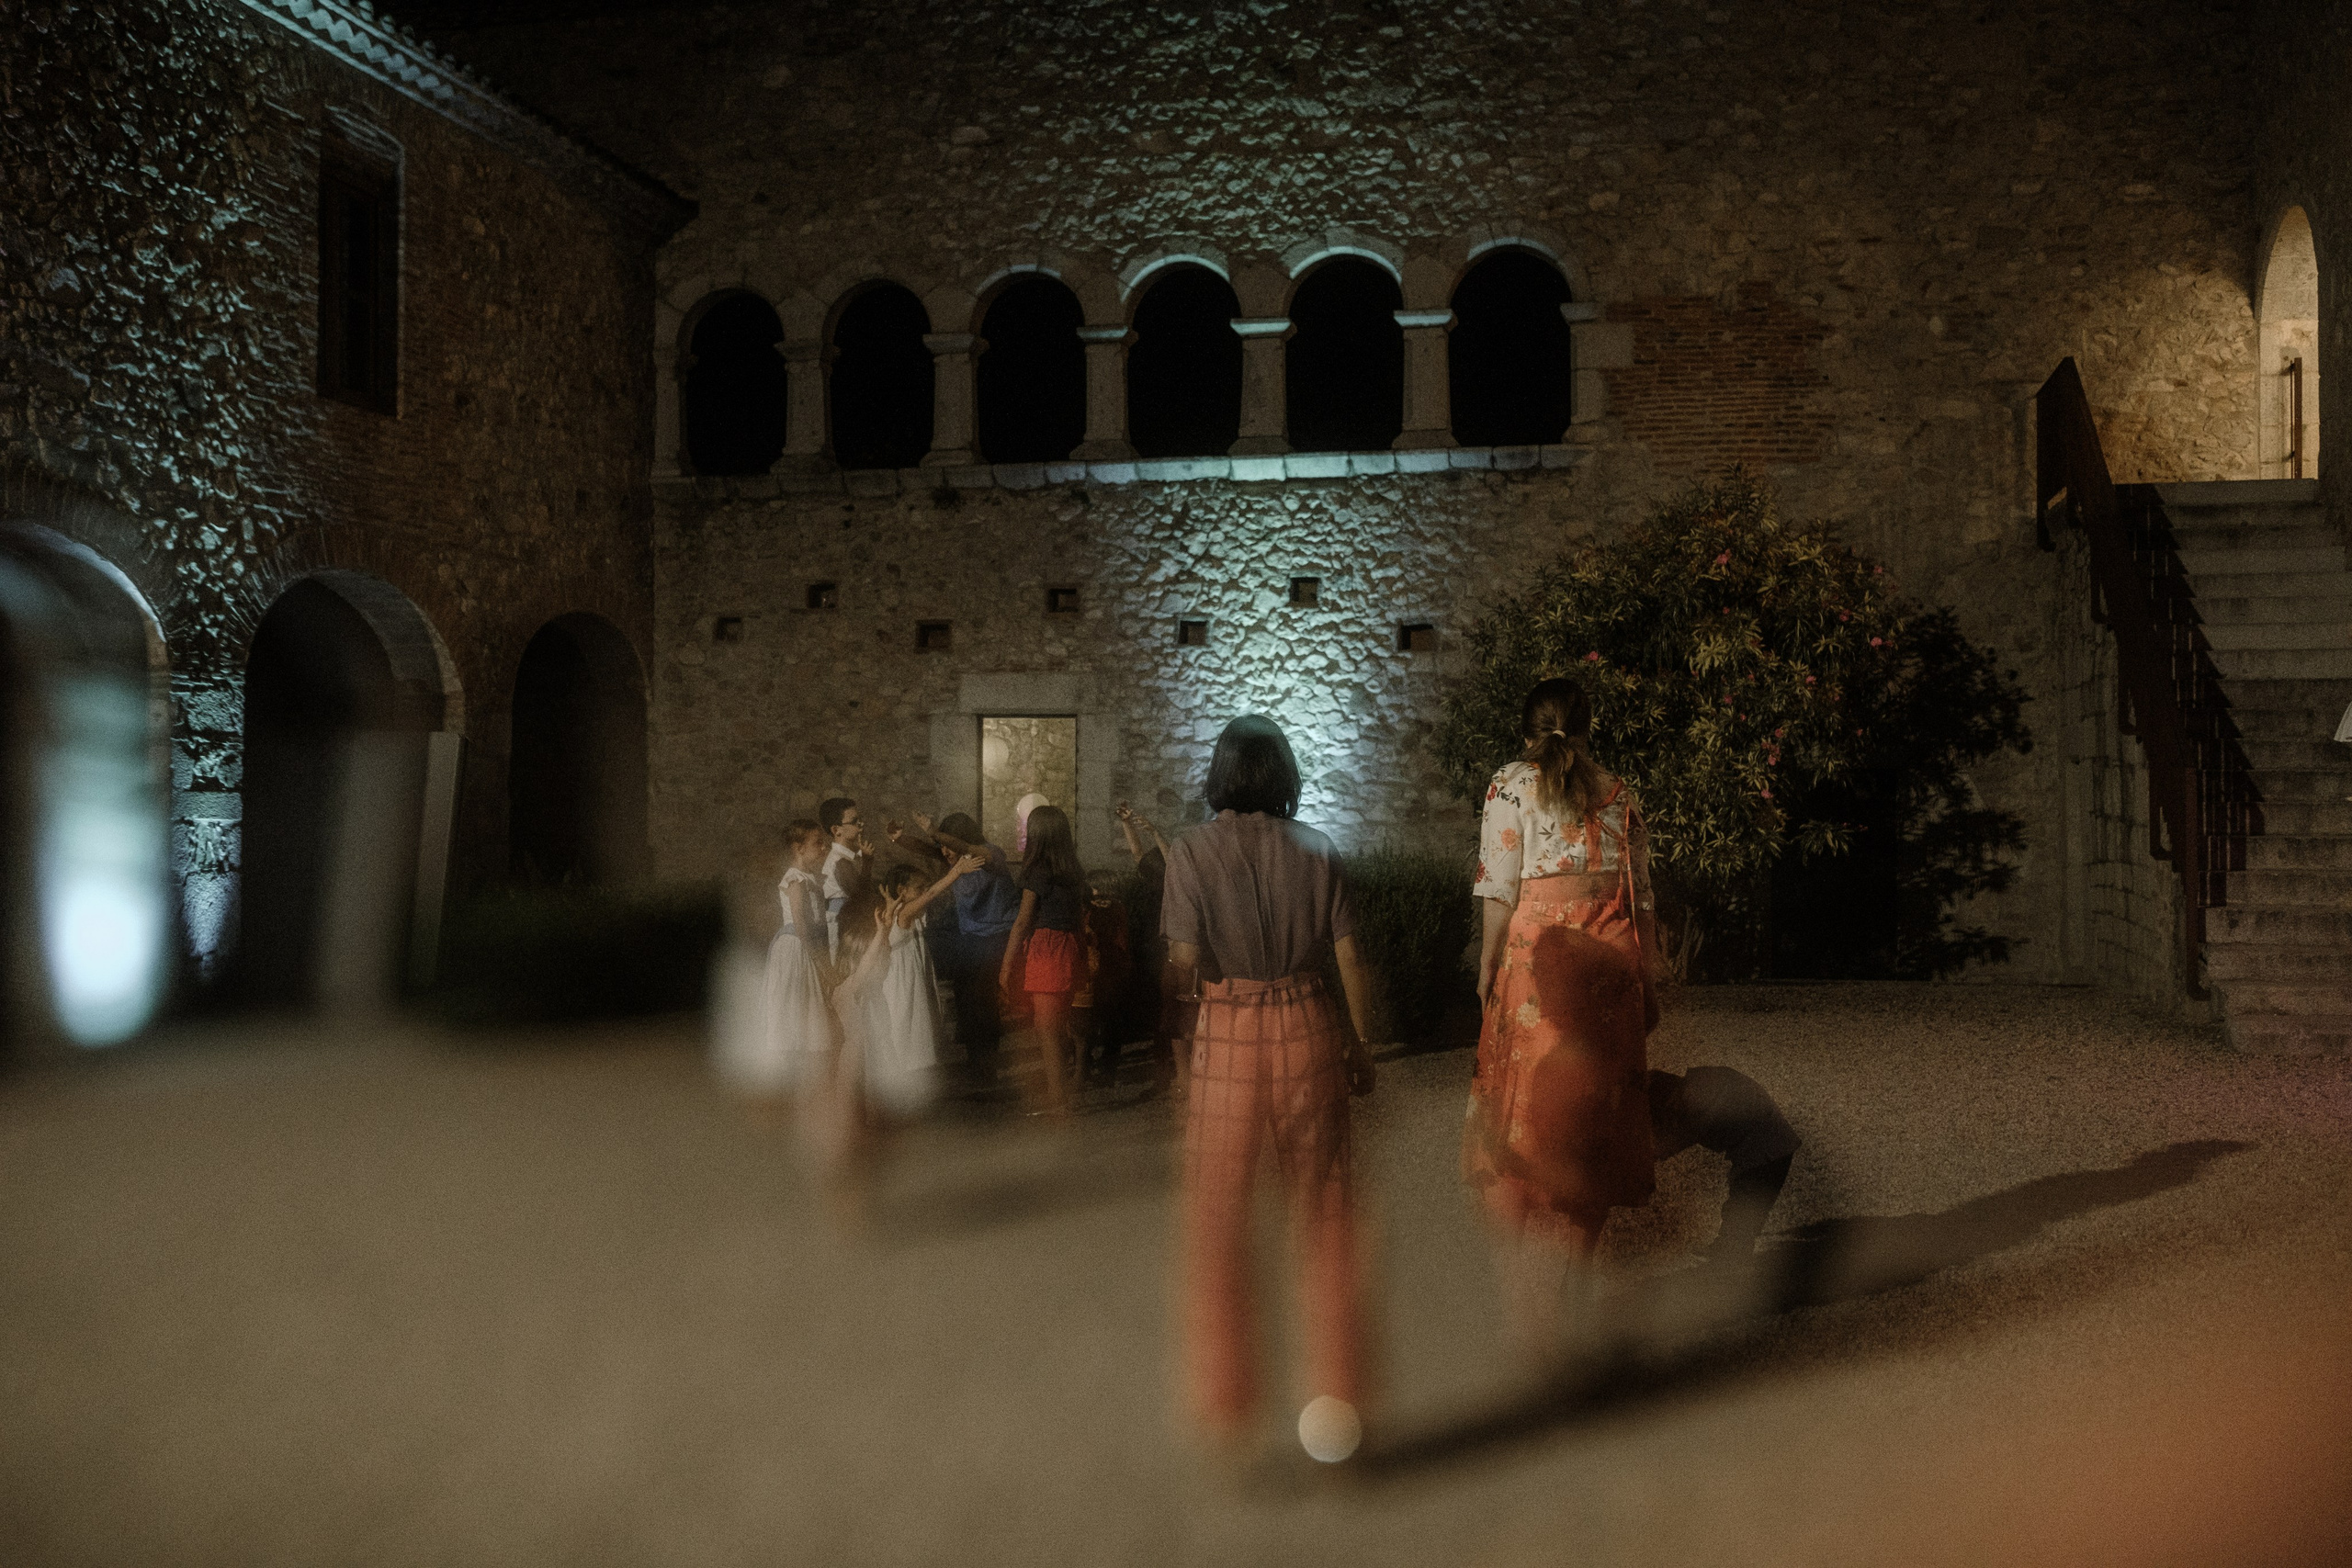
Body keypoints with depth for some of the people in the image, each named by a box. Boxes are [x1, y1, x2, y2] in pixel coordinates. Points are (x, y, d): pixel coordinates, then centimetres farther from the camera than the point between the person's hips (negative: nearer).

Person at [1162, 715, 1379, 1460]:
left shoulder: (1193, 849, -4)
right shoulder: (1317, 850, 2)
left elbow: (1184, 962, -8)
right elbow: (1350, 960, 1)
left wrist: (1176, 1002, 12)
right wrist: (1361, 1046, 11)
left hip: (1227, 1034, -2)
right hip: (1308, 1028, 2)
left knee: (1217, 1214, 10)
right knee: (1324, 1209, 11)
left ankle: (1224, 1402, 18)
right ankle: (1337, 1395, 17)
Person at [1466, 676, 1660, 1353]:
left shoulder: (1511, 785, 0)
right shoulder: (1617, 793, 11)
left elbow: (1501, 891, -6)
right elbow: (1641, 894, 11)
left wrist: (1486, 969, 1)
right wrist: (1645, 978, 16)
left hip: (1541, 951, -3)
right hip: (1613, 953, 4)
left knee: (1533, 1103, 3)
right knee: (1596, 1103, 11)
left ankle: (1532, 1298, 4)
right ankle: (1575, 1253, 18)